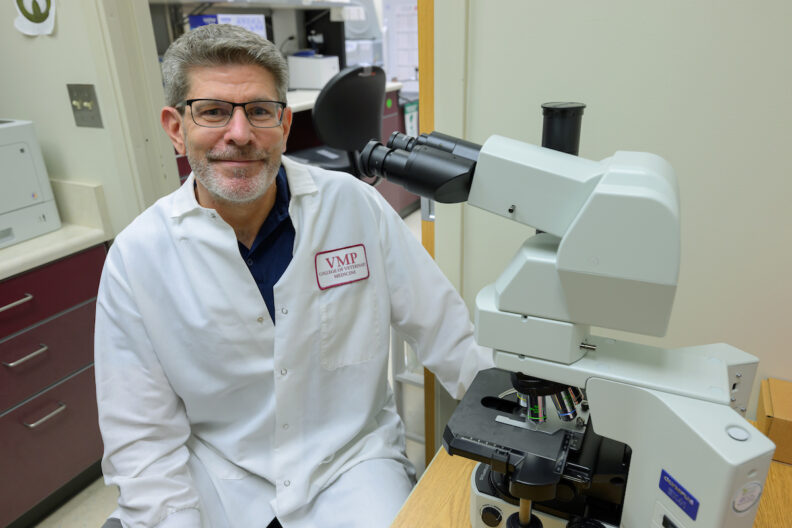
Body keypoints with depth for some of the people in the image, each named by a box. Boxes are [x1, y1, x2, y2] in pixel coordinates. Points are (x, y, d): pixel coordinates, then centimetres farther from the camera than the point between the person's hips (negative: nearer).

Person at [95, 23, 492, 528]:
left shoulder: (356, 205, -10)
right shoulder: (136, 257, -9)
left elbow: (441, 324, -3)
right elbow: (143, 435, -4)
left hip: (351, 456, 0)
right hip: (217, 477, 2)